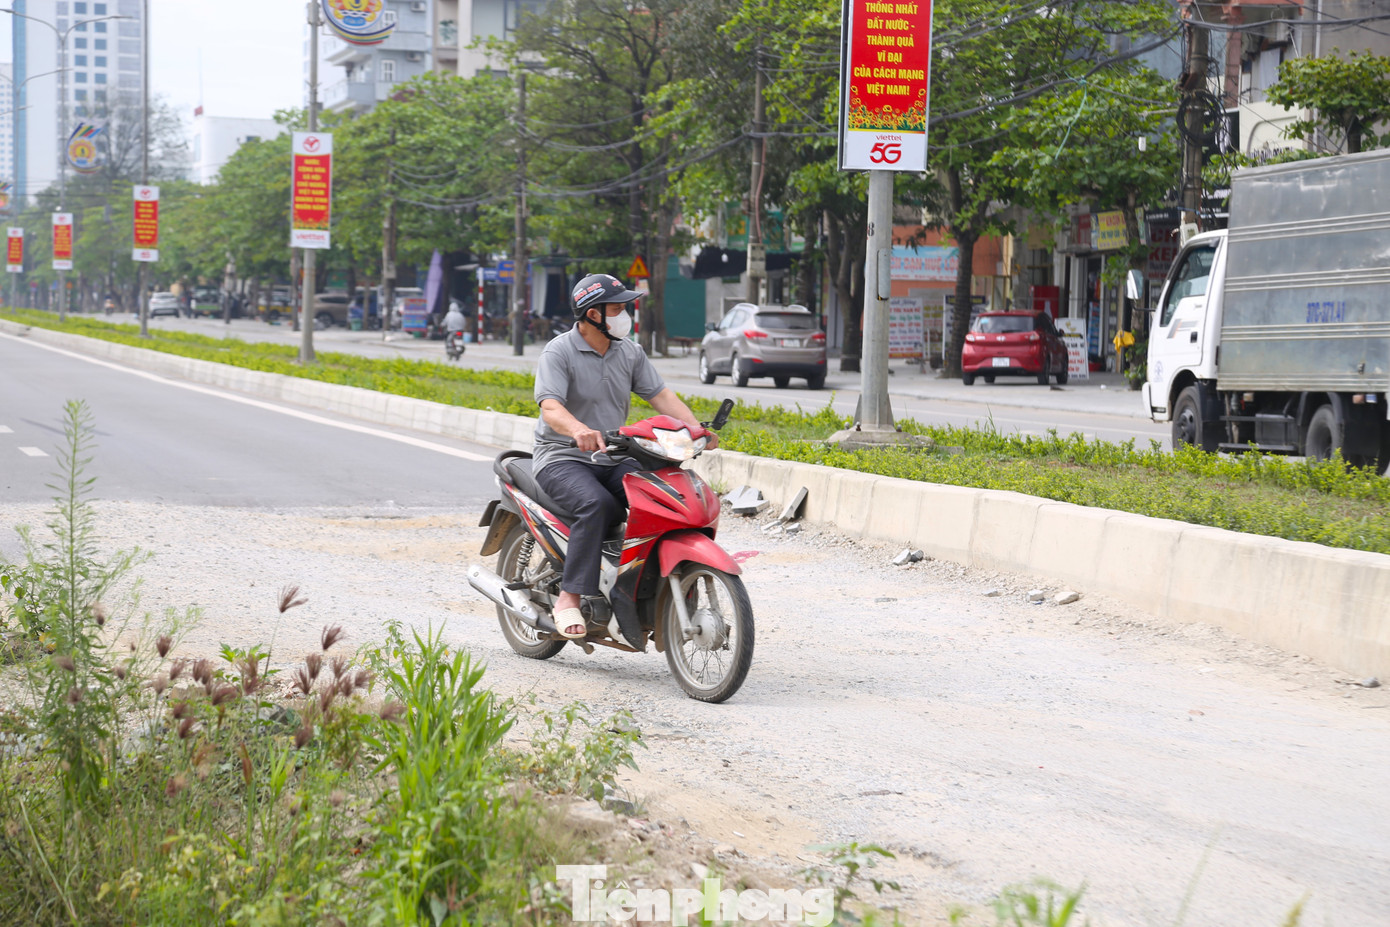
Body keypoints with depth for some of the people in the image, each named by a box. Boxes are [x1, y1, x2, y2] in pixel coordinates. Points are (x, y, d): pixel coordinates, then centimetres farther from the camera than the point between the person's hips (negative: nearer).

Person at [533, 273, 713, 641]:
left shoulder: (629, 352, 10)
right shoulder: (558, 353, -10)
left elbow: (660, 395, 7)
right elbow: (550, 407, -25)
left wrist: (696, 428, -11)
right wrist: (580, 430, -47)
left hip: (614, 459, 6)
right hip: (562, 459, -6)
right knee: (596, 504, -36)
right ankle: (569, 597, -32)